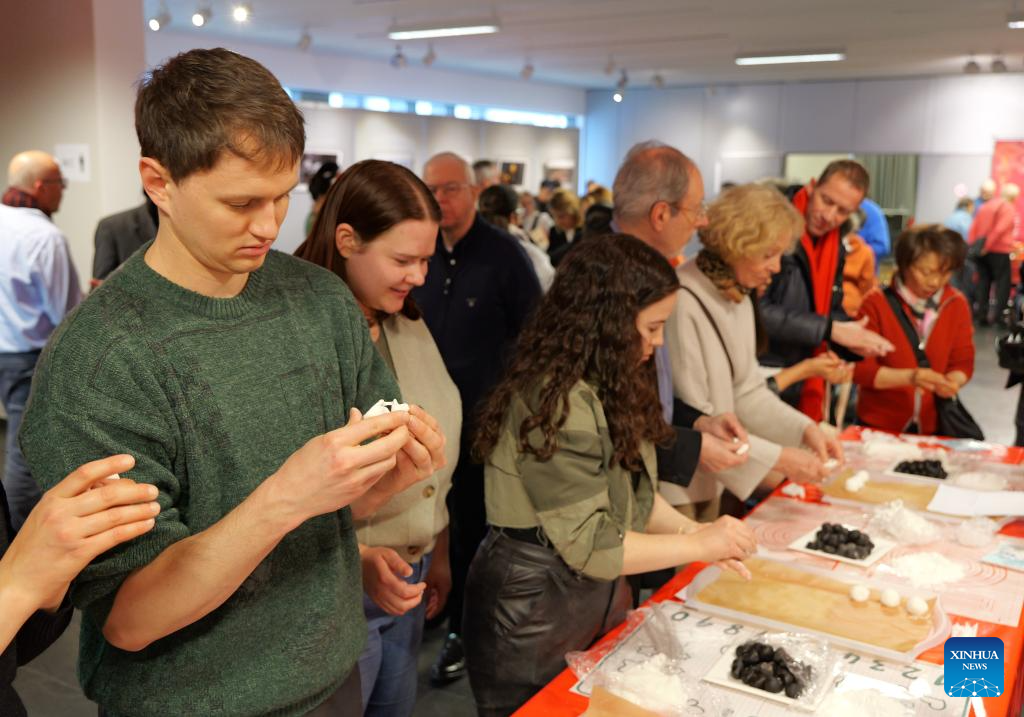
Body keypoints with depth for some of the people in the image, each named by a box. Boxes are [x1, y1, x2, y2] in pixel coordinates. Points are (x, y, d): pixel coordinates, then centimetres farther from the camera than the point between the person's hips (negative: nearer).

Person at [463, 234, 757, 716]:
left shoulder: (606, 385, 4)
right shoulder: (555, 401, -26)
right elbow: (590, 545, -24)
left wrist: (695, 532, -6)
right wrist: (698, 544, -17)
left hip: (597, 599, 9)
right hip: (534, 619, -9)